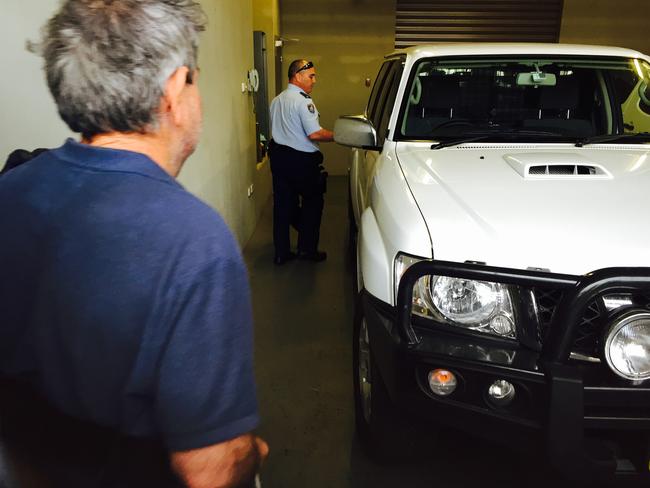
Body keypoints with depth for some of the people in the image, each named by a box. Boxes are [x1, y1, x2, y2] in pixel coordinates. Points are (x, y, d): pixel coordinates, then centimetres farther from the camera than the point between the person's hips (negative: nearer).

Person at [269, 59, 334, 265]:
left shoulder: (276, 100, 11)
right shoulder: (303, 101, -15)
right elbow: (315, 134, -21)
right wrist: (337, 135, -10)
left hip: (278, 156, 7)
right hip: (301, 160, -7)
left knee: (283, 205, 10)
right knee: (312, 202, 11)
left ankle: (281, 253, 16)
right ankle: (307, 248, 16)